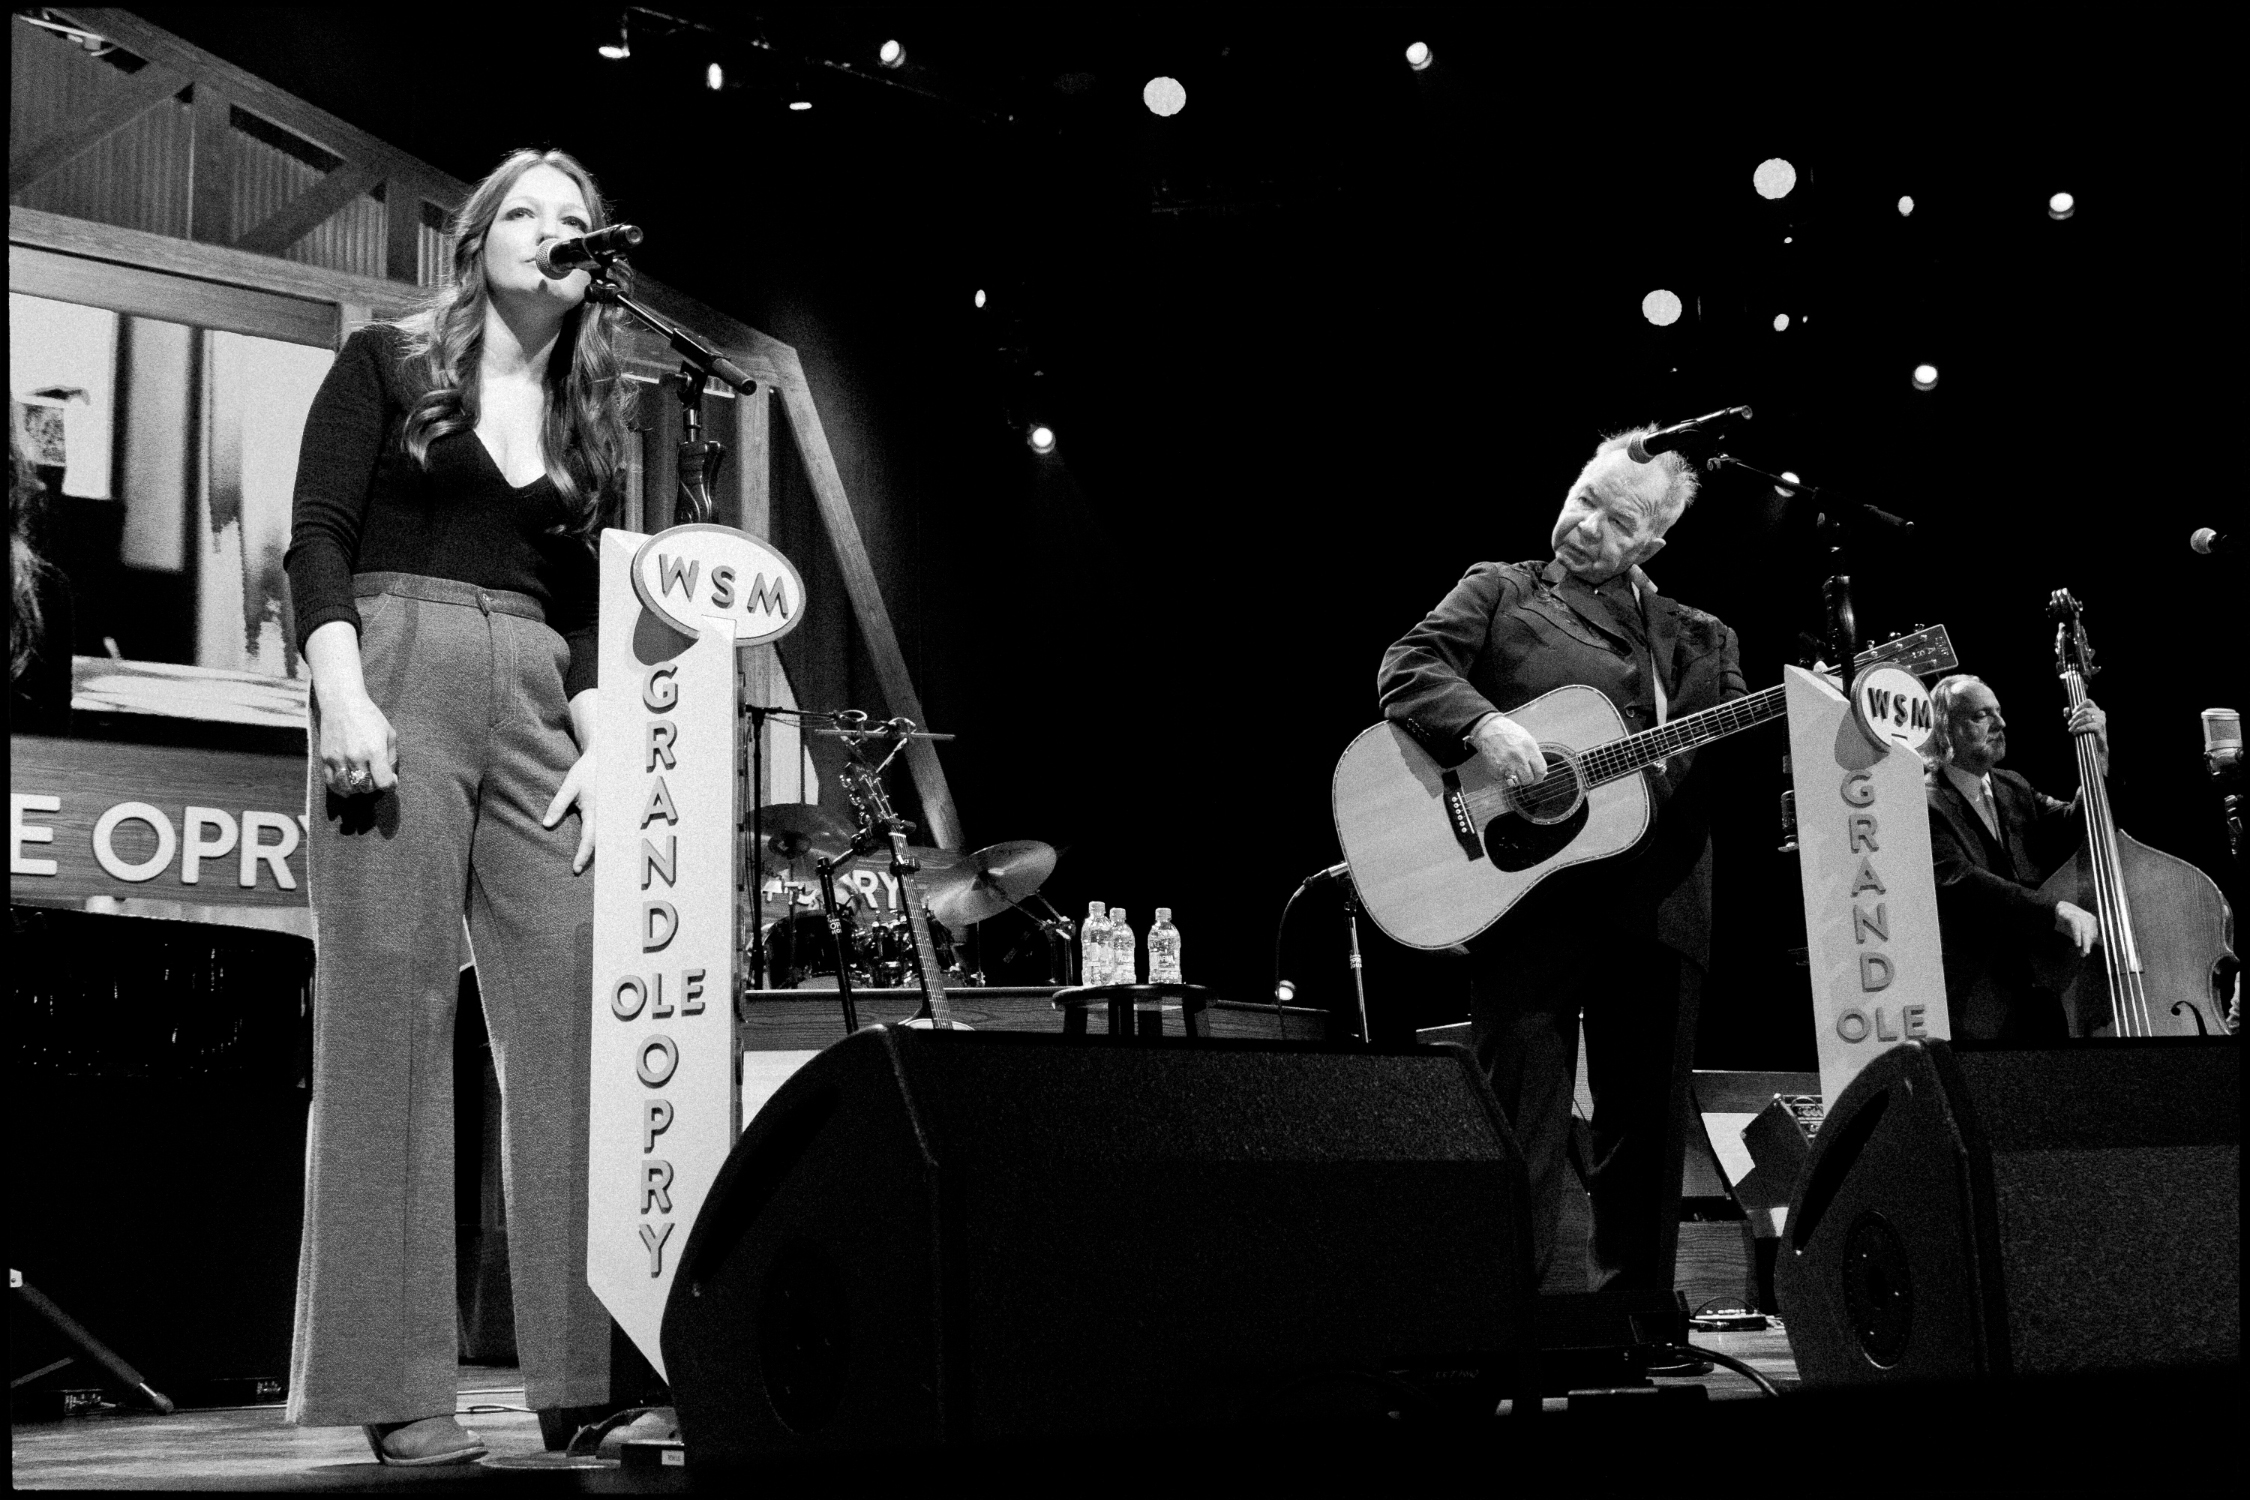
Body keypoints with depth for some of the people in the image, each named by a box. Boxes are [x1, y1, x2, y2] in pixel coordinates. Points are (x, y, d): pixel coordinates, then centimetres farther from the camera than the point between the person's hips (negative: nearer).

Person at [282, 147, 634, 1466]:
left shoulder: (589, 420, 20)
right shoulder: (389, 365, 10)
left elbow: (582, 607, 16)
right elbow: (319, 538, 0)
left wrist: (604, 746, 2)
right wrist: (343, 697, -14)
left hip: (541, 713, 4)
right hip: (399, 678, -4)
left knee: (577, 1013, -4)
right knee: (390, 1011, -7)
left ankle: (587, 1370, -1)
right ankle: (398, 1388, -5)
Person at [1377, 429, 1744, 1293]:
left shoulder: (1701, 639, 19)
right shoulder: (1498, 592, 10)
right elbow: (1405, 670, -3)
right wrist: (1484, 725, -21)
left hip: (1656, 903, 4)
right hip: (1527, 892, -4)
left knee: (1648, 1125, 8)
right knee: (1524, 1123, -4)